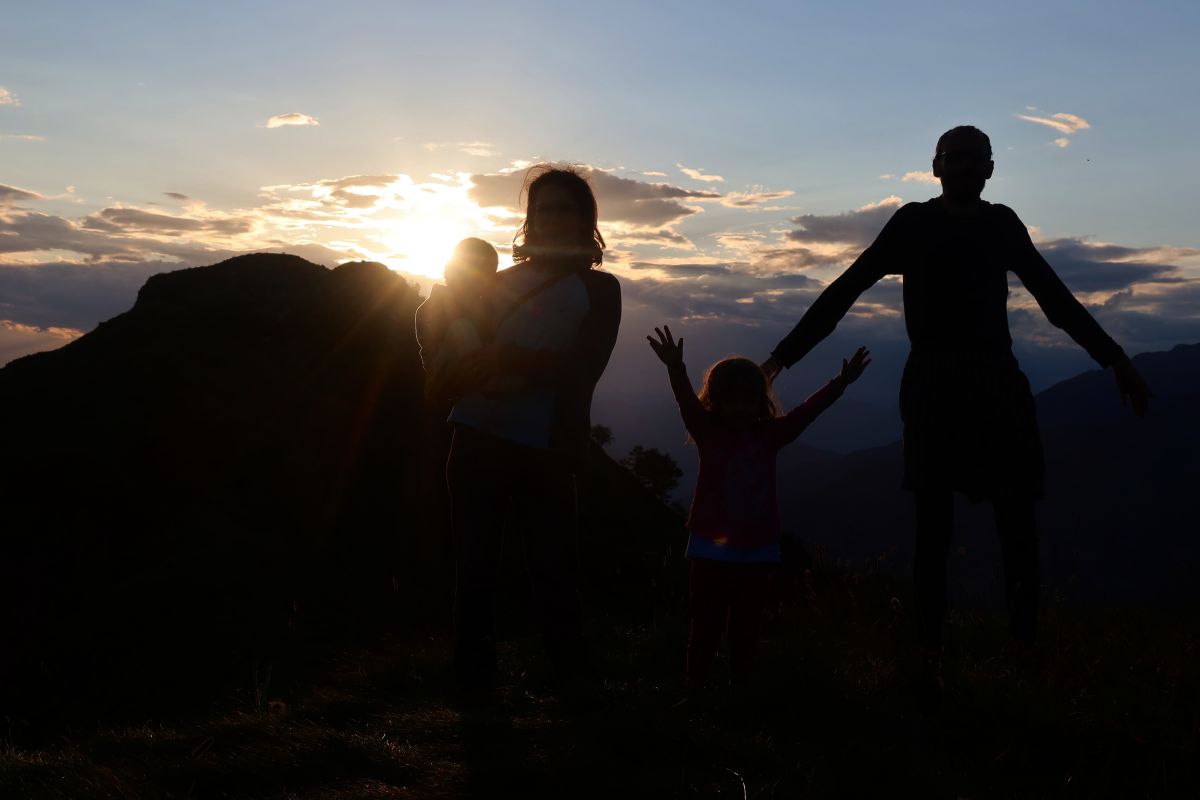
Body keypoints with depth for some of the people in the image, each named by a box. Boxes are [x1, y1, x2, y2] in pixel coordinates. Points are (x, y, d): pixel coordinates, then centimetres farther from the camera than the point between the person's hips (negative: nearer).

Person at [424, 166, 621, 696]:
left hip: (544, 448, -3)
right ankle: (473, 686, 11)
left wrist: (506, 358, -16)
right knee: (473, 569, 3)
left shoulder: (598, 289, 8)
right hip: (477, 436, 3)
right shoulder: (501, 280, 18)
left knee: (552, 572, 0)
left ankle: (574, 682, 12)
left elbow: (583, 368, -6)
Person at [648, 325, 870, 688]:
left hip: (758, 550, 3)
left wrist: (840, 382, -5)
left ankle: (740, 683, 19)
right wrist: (676, 369, -37)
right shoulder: (708, 433, -5)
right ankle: (696, 684, 10)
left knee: (746, 624, 10)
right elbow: (688, 402, -20)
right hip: (712, 549, -3)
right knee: (706, 622, 3)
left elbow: (807, 410, 3)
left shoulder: (770, 435, 4)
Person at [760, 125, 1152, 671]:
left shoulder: (1001, 224, 13)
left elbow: (1055, 298, 21)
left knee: (1018, 528, -3)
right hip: (933, 388, -3)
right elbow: (845, 291, 0)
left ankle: (1026, 648, 2)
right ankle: (929, 652, 0)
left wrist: (1115, 359, 22)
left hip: (999, 386, 3)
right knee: (933, 528, -3)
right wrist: (784, 355, -5)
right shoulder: (913, 223, 3)